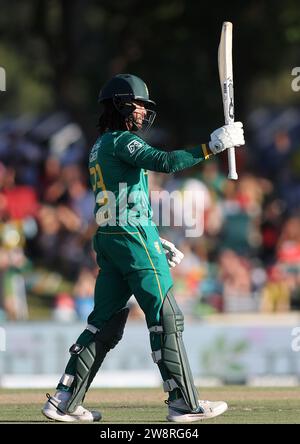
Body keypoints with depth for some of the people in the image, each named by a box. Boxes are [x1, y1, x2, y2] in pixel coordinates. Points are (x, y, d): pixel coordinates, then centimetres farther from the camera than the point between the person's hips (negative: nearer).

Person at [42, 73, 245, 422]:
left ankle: (63, 400, 6)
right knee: (166, 318, -5)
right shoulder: (122, 141, -9)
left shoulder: (99, 147, 20)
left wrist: (157, 242, 21)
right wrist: (212, 146, -26)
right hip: (134, 239, -9)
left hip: (107, 238, 9)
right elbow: (164, 161, -26)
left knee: (105, 323, 10)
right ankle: (183, 403, -4)